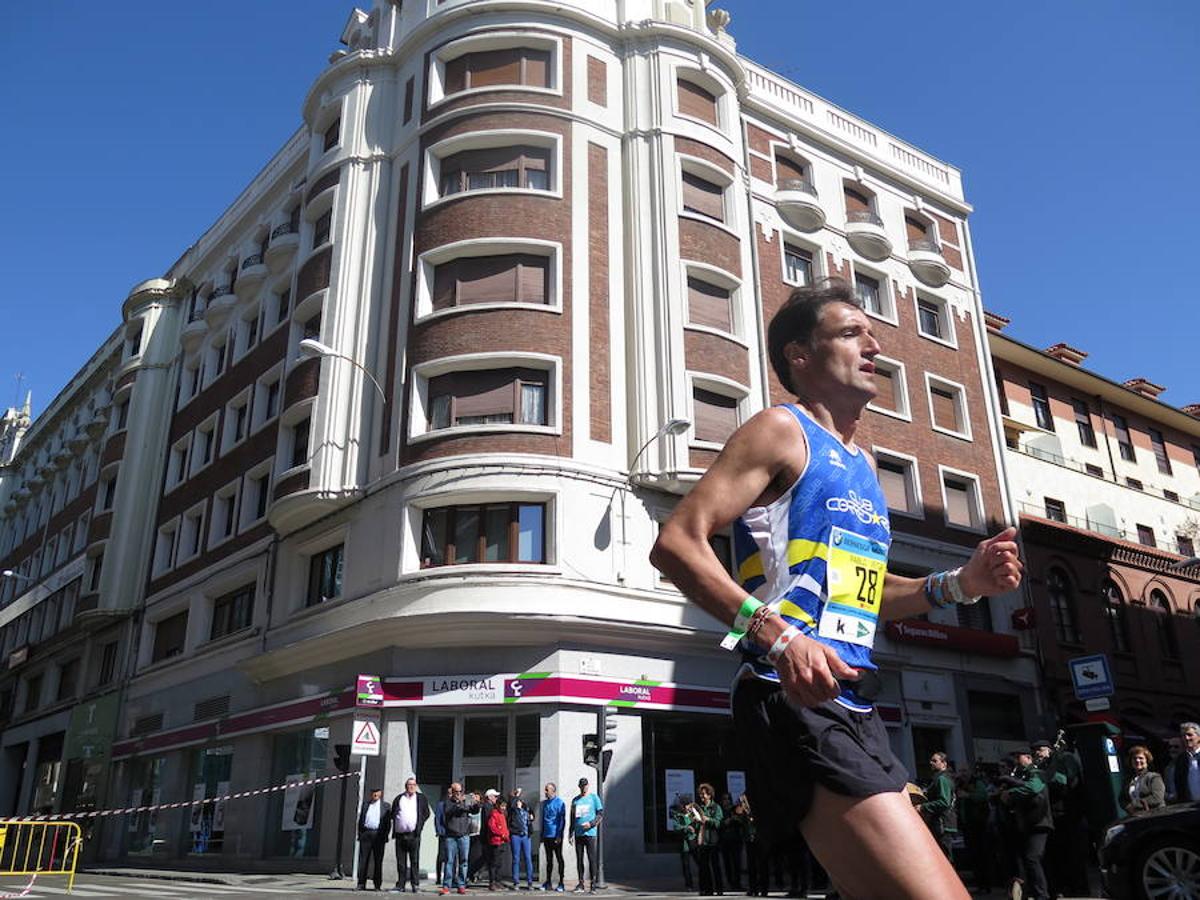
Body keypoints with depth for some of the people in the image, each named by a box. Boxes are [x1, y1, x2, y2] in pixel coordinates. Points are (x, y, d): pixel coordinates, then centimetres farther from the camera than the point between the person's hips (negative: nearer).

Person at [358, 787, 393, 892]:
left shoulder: (386, 806, 10)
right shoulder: (365, 805, 16)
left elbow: (388, 822, 6)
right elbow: (360, 819, 14)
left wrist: (385, 836, -4)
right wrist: (360, 833, 3)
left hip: (379, 835, -1)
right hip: (366, 834, 2)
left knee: (378, 861, 0)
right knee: (363, 859, -2)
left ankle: (378, 885, 5)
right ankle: (361, 884, 3)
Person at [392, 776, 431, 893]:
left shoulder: (421, 798, 11)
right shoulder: (399, 798, 13)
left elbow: (426, 813, 12)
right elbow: (393, 814, 15)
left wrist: (419, 825, 2)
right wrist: (395, 828, 5)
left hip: (414, 834, -2)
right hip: (400, 834, 2)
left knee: (414, 860, -3)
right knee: (401, 861, 5)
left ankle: (414, 883, -1)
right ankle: (400, 884, 10)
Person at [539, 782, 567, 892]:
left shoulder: (559, 803, -9)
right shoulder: (545, 803, 12)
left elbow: (562, 820, -12)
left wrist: (559, 835, -17)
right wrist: (542, 834, 15)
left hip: (555, 836, -7)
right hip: (546, 836, 7)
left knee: (559, 858, 0)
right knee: (549, 859, 12)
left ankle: (561, 883, 5)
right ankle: (548, 881, 19)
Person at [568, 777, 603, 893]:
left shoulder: (594, 797, 4)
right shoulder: (575, 800, 15)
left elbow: (601, 814, 0)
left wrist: (591, 823, -14)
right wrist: (571, 833, 13)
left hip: (590, 832, -4)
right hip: (578, 834, 4)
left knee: (591, 858, -5)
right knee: (579, 859, 4)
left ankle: (593, 884, -1)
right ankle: (580, 884, 9)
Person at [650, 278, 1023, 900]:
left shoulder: (860, 462, 23)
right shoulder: (781, 431, -3)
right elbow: (676, 544, -14)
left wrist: (959, 585, 14)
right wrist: (776, 635, -27)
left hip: (854, 708, 10)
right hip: (797, 700, -10)